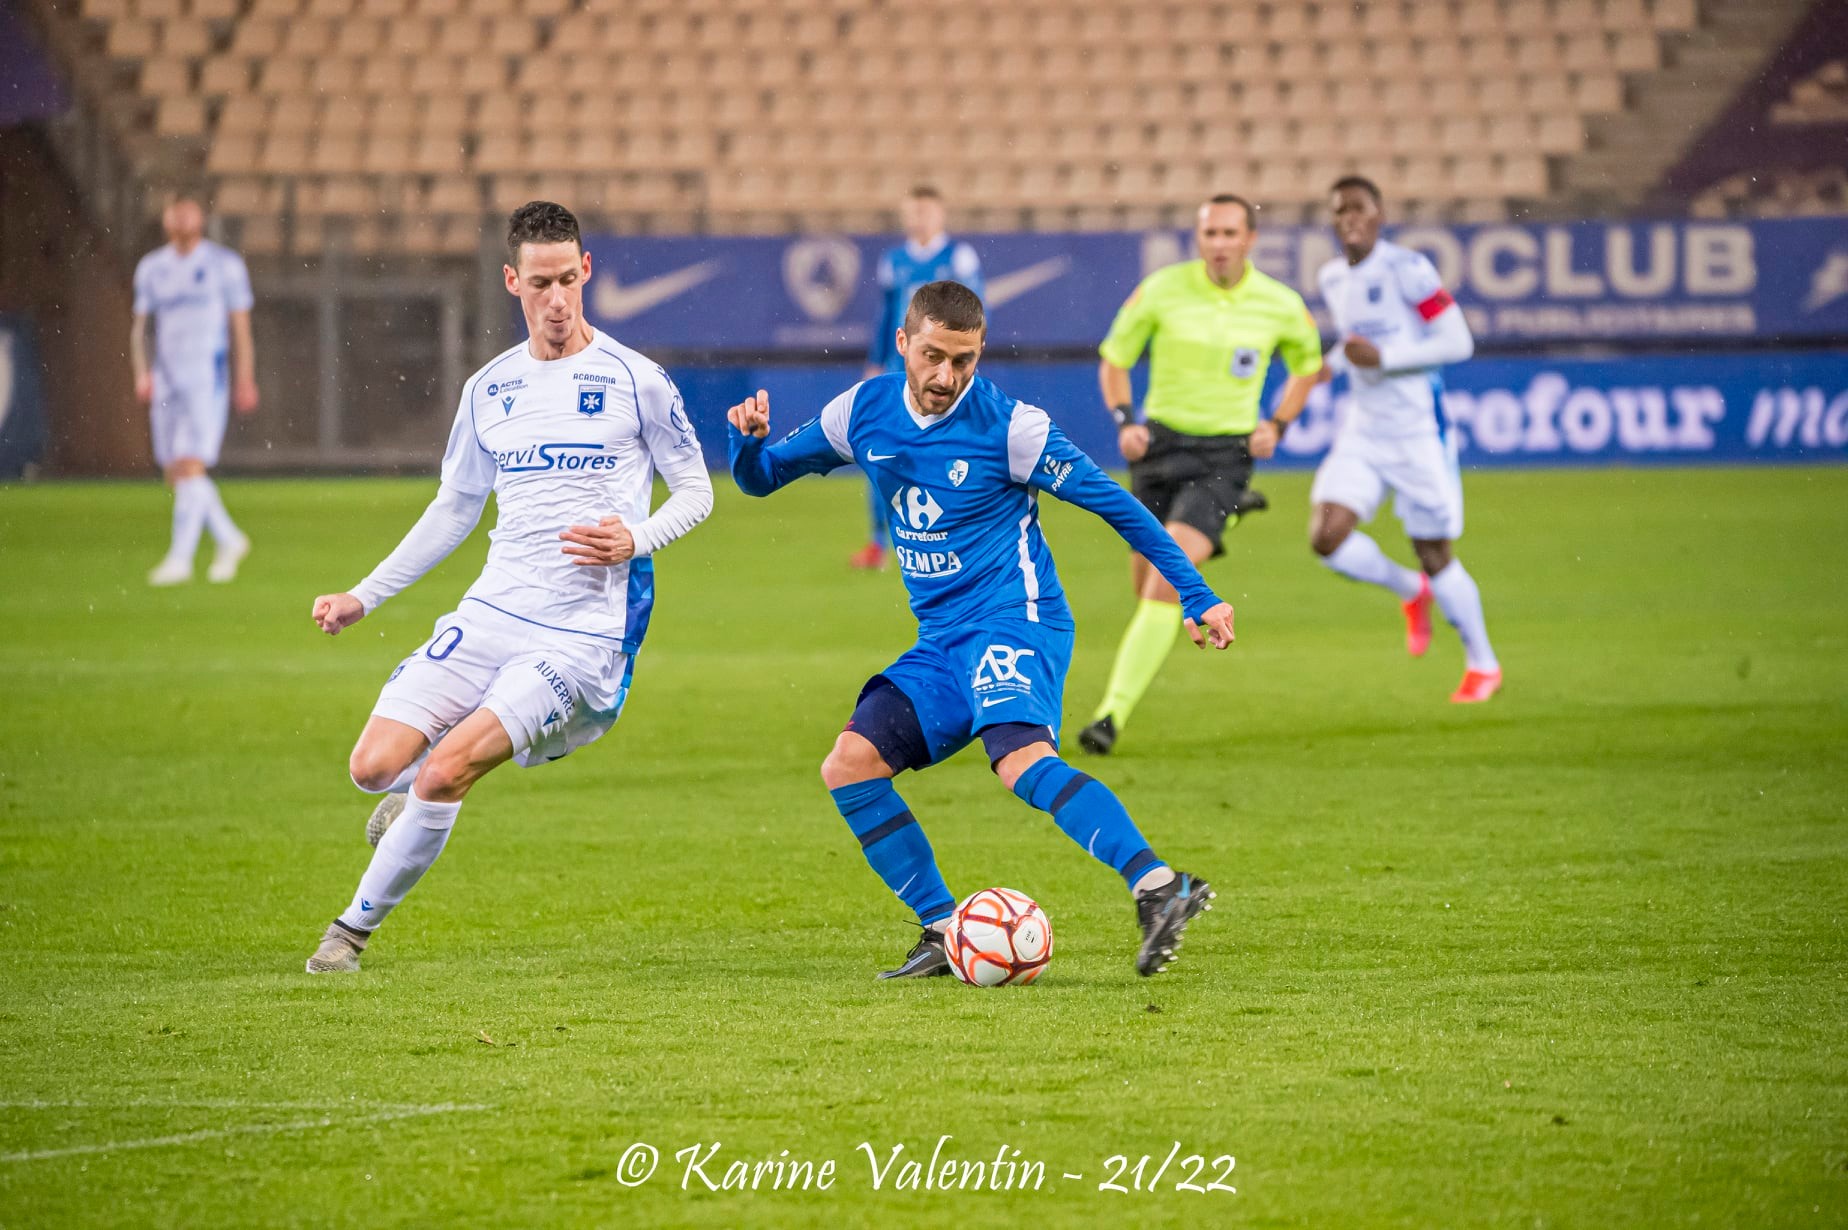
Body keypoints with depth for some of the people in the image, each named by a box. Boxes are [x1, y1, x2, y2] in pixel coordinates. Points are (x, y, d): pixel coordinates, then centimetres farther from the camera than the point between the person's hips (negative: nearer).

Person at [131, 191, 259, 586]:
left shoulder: (225, 265, 1)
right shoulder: (151, 268, 12)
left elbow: (241, 327, 2)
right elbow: (140, 326, 15)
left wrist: (245, 381, -3)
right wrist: (141, 373, 0)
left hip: (208, 379, -5)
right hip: (167, 382, 5)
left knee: (191, 466, -16)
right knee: (174, 473, 5)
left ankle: (180, 558, -16)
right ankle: (229, 541, 24)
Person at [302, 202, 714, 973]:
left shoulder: (634, 381, -4)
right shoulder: (489, 389, 10)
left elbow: (696, 491, 5)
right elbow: (455, 509, 22)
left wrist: (635, 540, -15)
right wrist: (364, 597, 19)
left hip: (584, 634, -5)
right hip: (490, 615, 5)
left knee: (442, 776, -19)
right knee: (374, 766, -9)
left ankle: (357, 926, 1)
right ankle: (417, 793, 29)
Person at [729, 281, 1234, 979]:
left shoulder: (1009, 425, -11)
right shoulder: (864, 412, 5)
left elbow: (1113, 503, -4)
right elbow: (762, 478, 16)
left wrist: (1196, 596, -4)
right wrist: (748, 439, -9)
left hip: (1013, 621, -7)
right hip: (941, 644, 7)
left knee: (1022, 760, -32)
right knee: (848, 767, -6)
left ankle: (1158, 889, -46)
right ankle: (944, 931, 1)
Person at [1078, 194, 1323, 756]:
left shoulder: (1281, 305, -5)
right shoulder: (1161, 289, -7)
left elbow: (1307, 366, 17)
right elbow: (1113, 360, 6)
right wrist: (1125, 420, -11)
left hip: (1225, 455, -3)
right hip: (1161, 442, 3)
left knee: (1166, 579, -20)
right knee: (1146, 581, 13)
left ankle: (1114, 712, -22)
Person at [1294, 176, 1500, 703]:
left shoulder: (1407, 269, -14)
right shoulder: (1332, 278, 8)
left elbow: (1458, 342, -16)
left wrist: (1382, 357, -23)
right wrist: (1331, 362, 6)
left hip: (1417, 428, -6)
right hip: (1363, 431, 6)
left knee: (1434, 554, 1)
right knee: (1327, 538, -12)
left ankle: (1483, 664, 21)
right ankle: (1411, 591, 17)